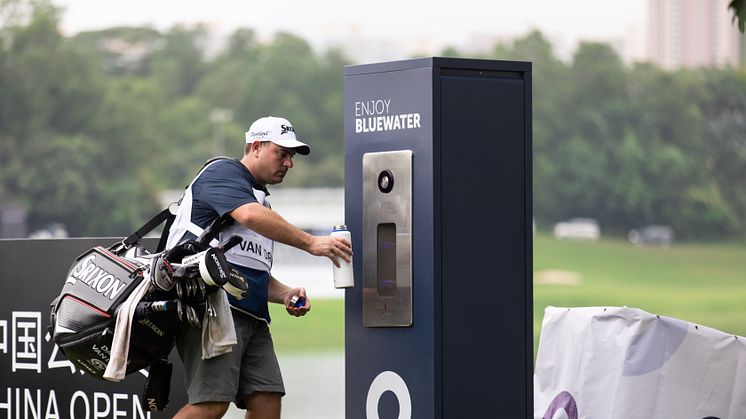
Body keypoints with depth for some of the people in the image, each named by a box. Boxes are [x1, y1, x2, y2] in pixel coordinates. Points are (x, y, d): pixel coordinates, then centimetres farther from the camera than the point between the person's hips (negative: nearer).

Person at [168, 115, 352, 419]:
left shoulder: (261, 199, 29)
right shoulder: (223, 172, 1)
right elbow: (250, 216, -20)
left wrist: (284, 294, 11)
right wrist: (311, 243, -21)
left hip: (252, 319, 9)